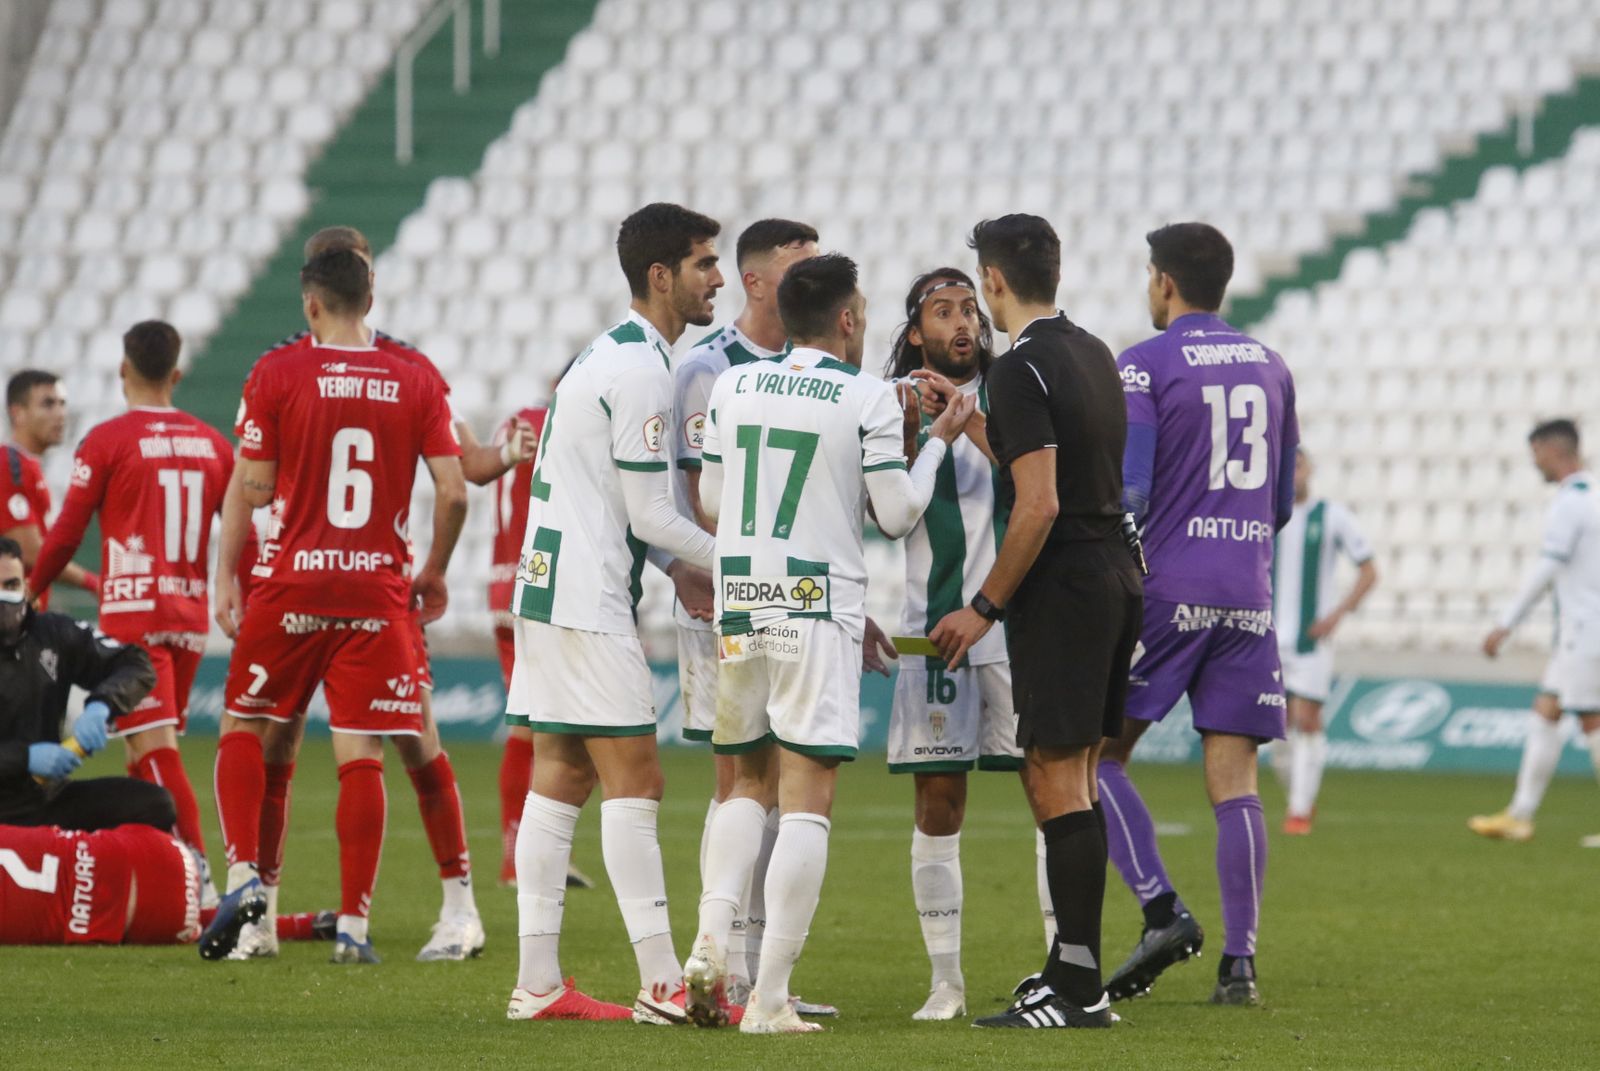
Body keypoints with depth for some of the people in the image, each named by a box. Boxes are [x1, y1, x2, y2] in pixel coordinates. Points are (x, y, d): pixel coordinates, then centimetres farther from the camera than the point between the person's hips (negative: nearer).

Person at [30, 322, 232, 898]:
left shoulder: (107, 440, -5)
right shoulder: (212, 443, 9)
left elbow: (65, 535, -3)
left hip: (133, 612, -5)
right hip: (192, 613, 5)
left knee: (156, 750, -10)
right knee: (146, 753, 15)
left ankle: (200, 883, -20)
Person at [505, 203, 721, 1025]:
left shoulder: (610, 355, 16)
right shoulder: (641, 371, -15)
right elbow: (650, 513, -15)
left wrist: (676, 566, 11)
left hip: (550, 582, 10)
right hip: (588, 602, -10)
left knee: (560, 776, 8)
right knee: (634, 781, -8)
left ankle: (537, 982, 8)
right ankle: (662, 987, -8)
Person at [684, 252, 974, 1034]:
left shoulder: (732, 388, 6)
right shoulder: (869, 398, -6)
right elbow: (897, 515, 0)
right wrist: (939, 441, 13)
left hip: (737, 607, 4)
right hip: (820, 614, -4)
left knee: (747, 781, 19)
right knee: (807, 799, -2)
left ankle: (711, 934, -3)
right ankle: (770, 998, -7)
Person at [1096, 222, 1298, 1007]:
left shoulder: (1142, 368, -4)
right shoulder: (1270, 369, 14)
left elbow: (1126, 495, -11)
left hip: (1165, 590, -5)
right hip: (1247, 594, 5)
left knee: (1097, 756, 5)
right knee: (1234, 781, 2)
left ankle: (1162, 912, -11)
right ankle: (1239, 962, -4)